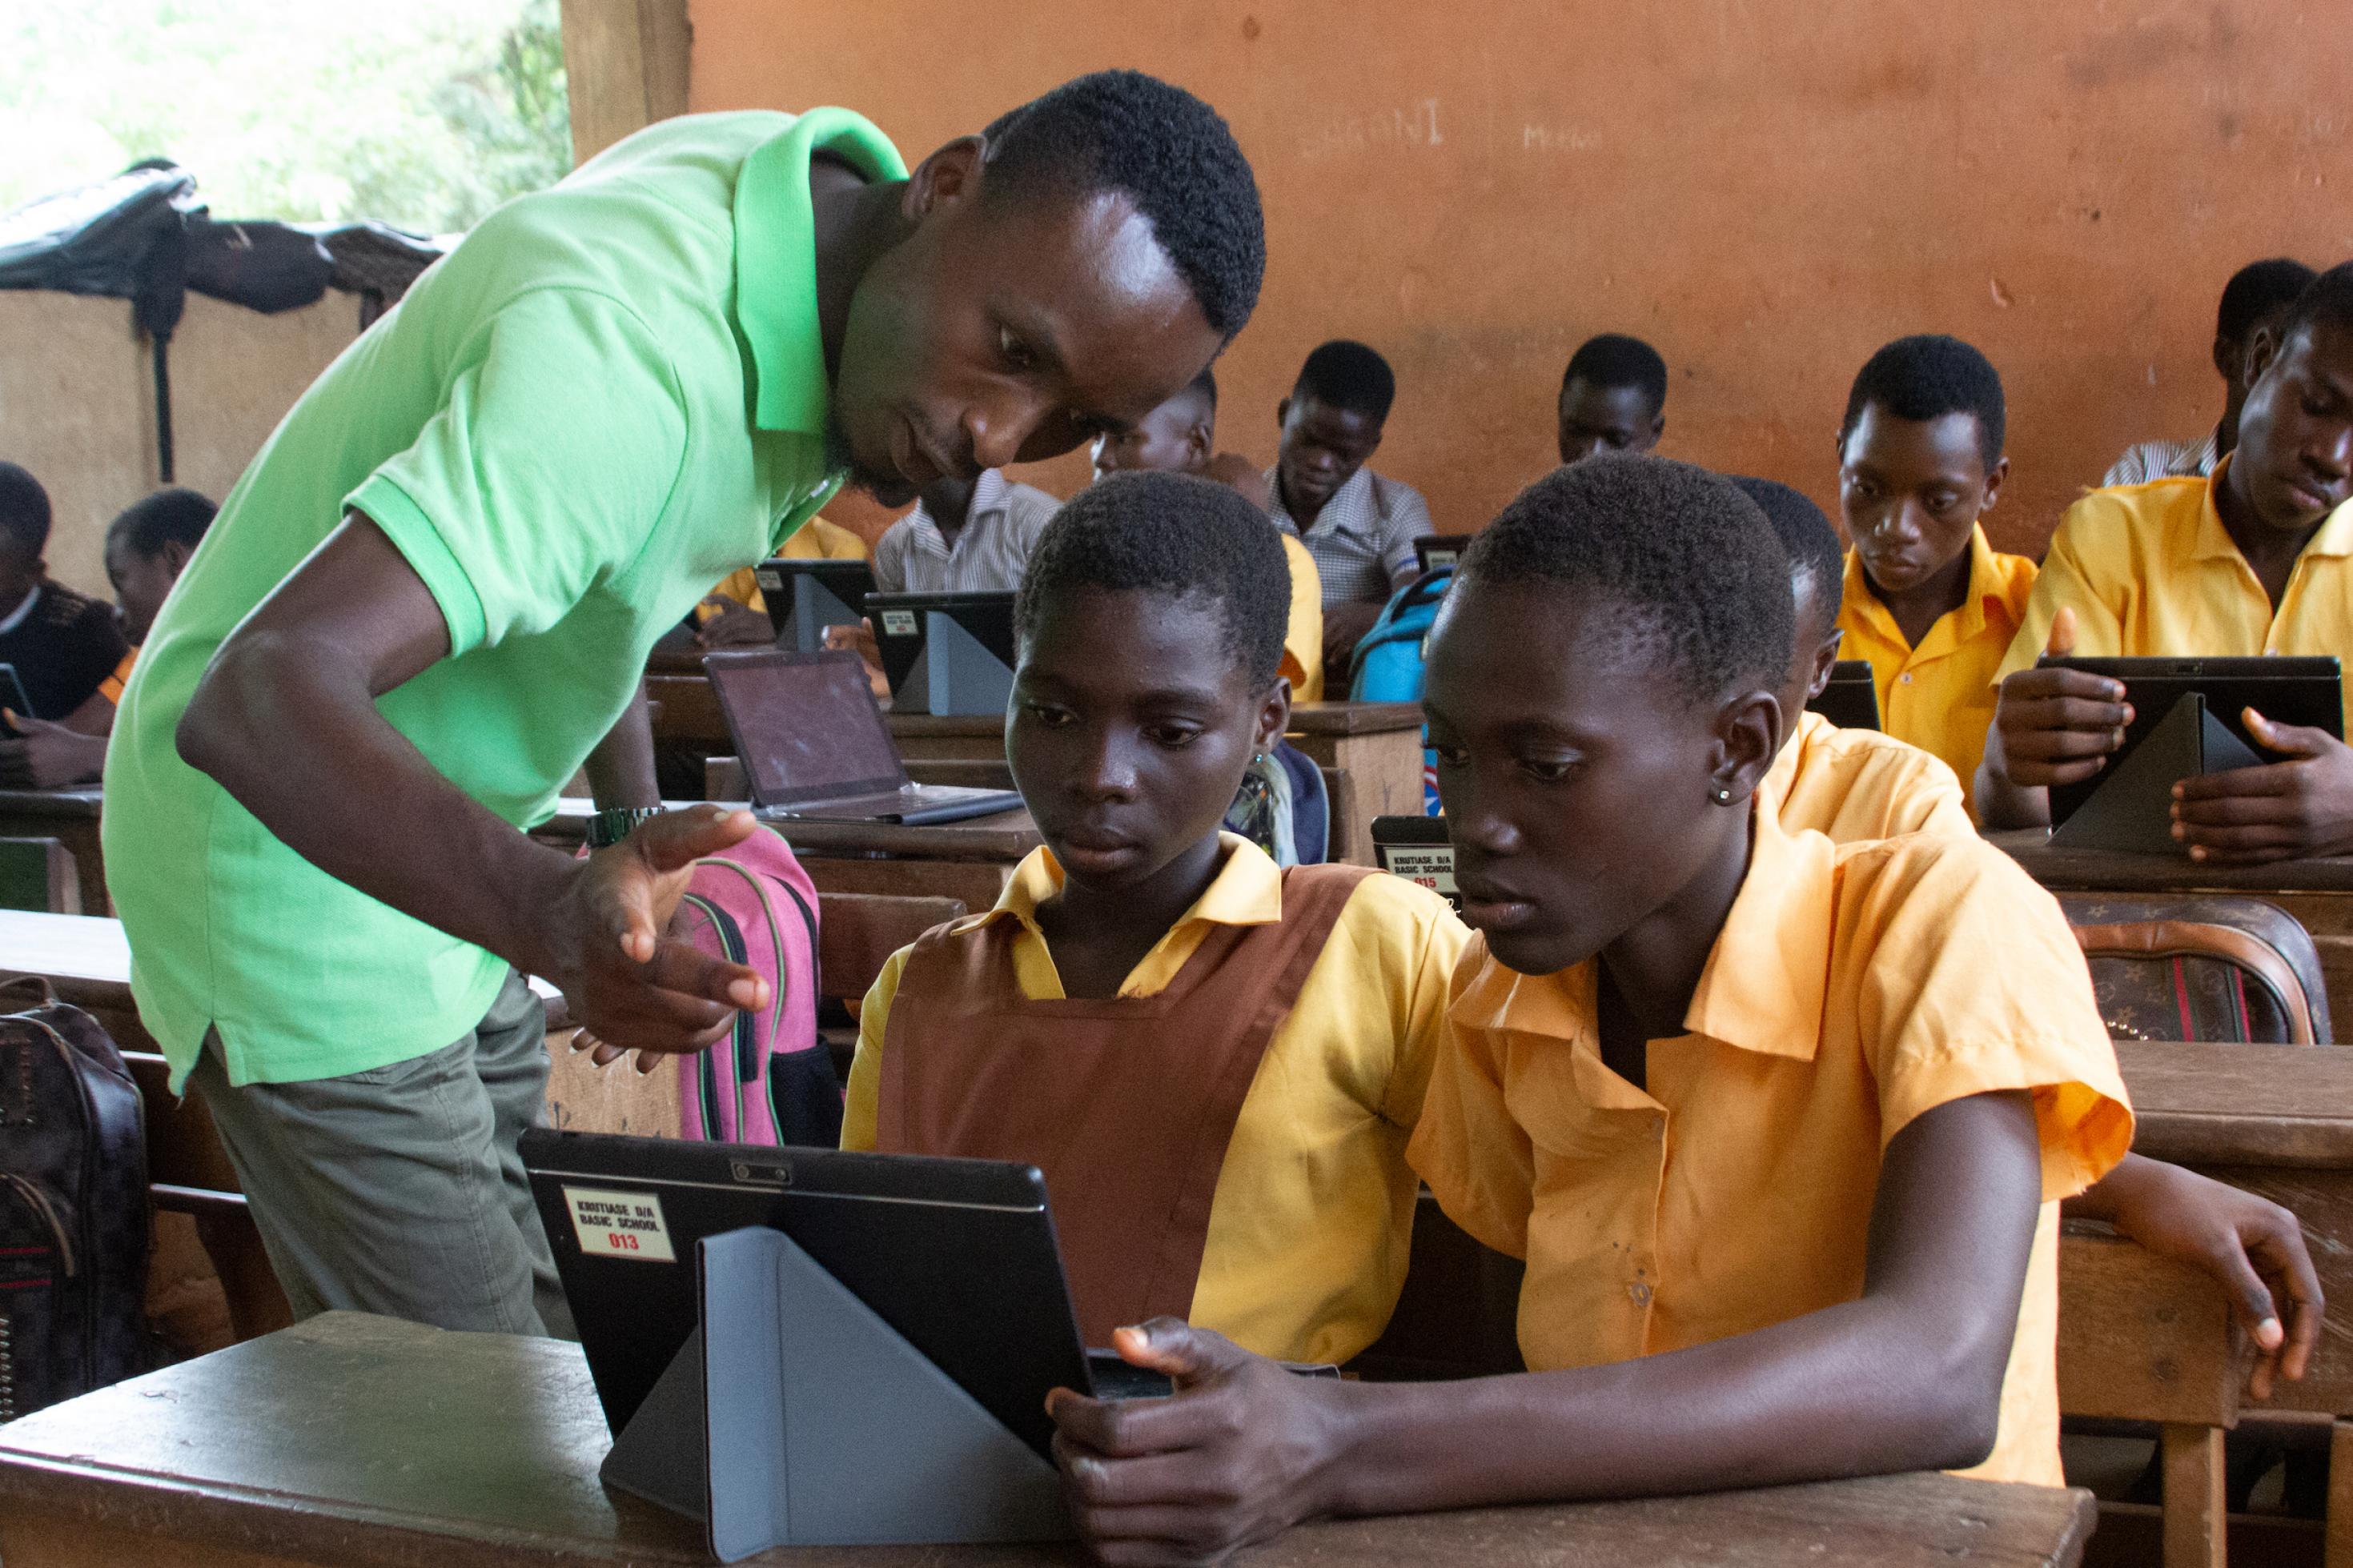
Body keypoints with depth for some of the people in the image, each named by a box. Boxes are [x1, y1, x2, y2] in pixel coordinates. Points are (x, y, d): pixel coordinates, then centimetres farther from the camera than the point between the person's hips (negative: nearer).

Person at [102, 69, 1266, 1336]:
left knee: (550, 1340, 9)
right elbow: (258, 700, -44)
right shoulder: (633, 354, -35)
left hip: (441, 867, 9)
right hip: (289, 857, -8)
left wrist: (629, 830, 6)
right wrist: (558, 920, -57)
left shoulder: (816, 187, -6)